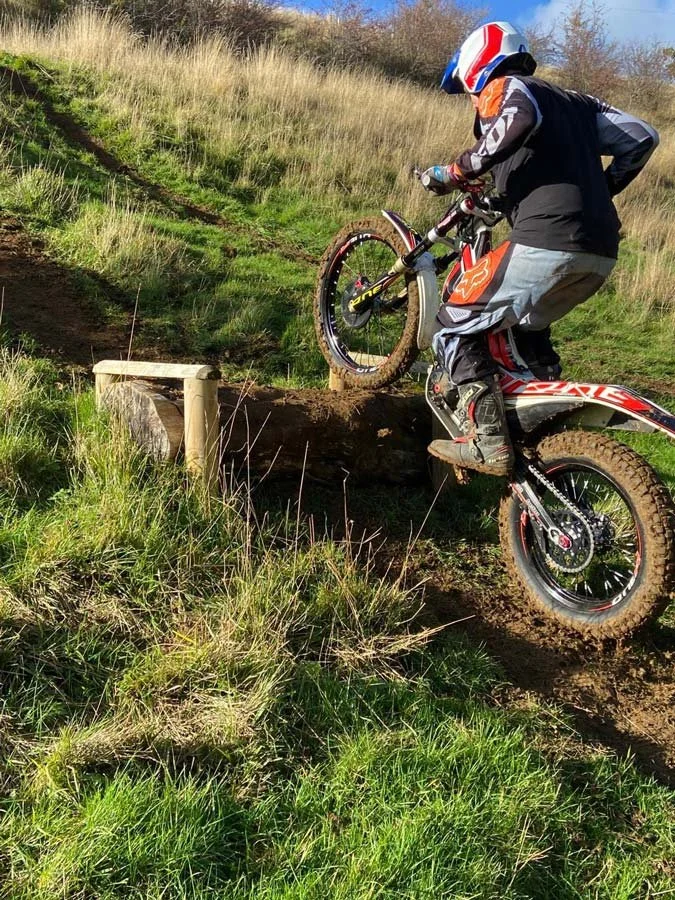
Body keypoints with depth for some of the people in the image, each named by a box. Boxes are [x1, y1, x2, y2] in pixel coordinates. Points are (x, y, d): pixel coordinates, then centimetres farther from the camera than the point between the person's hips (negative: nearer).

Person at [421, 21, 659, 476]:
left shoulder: (503, 88, 7)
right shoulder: (575, 101, 29)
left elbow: (519, 116, -18)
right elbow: (642, 137, 24)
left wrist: (457, 171, -10)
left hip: (547, 242, -8)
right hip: (601, 253, 8)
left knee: (457, 325, 2)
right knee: (527, 323, 30)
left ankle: (487, 442, -8)